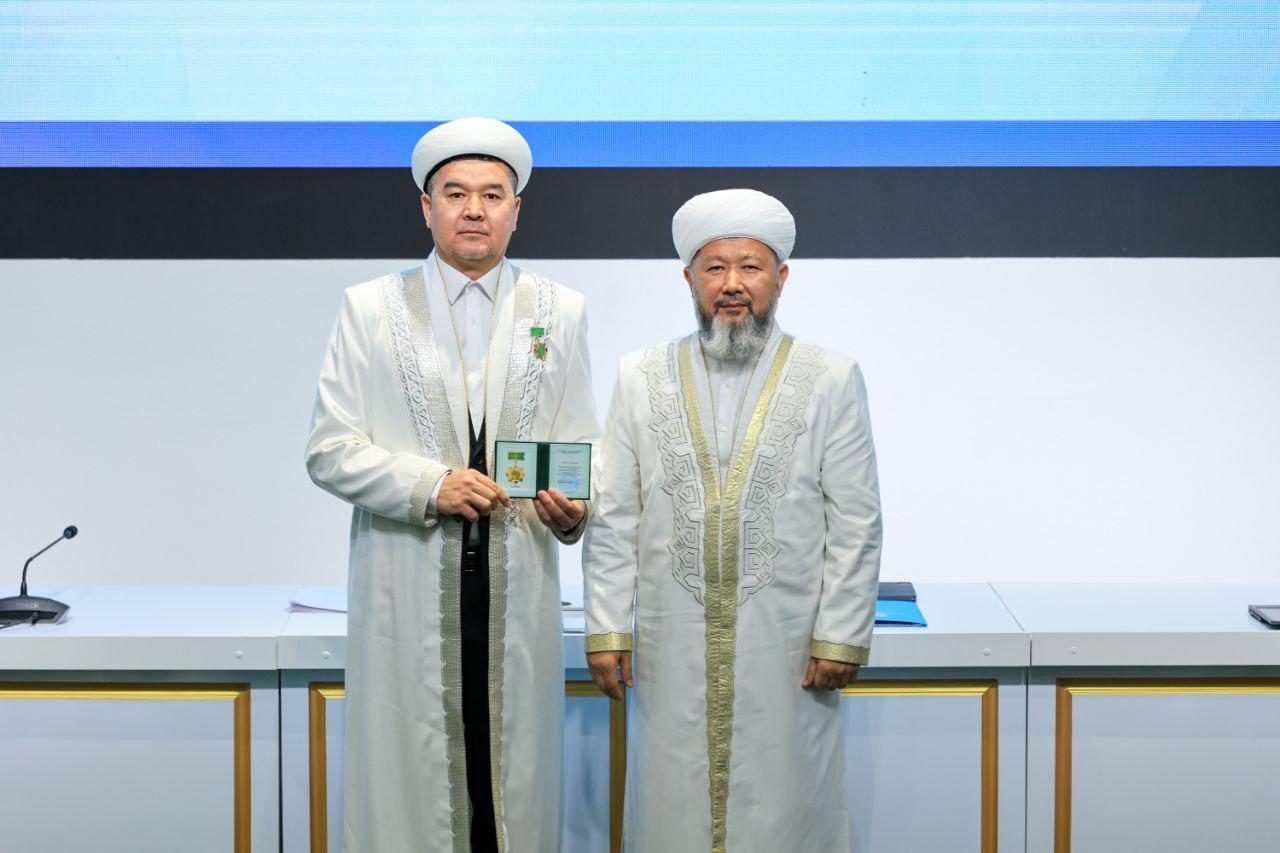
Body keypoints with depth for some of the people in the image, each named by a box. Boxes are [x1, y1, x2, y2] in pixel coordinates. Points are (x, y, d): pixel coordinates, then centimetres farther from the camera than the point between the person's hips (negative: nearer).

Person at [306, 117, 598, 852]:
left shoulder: (560, 312, 11)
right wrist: (430, 486, -13)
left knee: (518, 781, 2)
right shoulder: (371, 309, 6)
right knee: (407, 780, 0)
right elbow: (330, 452, 2)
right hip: (407, 591, -1)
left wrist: (573, 509, -10)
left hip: (518, 587, 1)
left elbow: (581, 445, 12)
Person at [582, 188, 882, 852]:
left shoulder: (831, 381, 3)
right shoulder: (641, 380, 8)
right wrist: (606, 629, 1)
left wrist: (841, 639, -4)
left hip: (786, 650, -1)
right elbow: (612, 518, 7)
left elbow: (855, 523, 1)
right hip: (672, 651, 1)